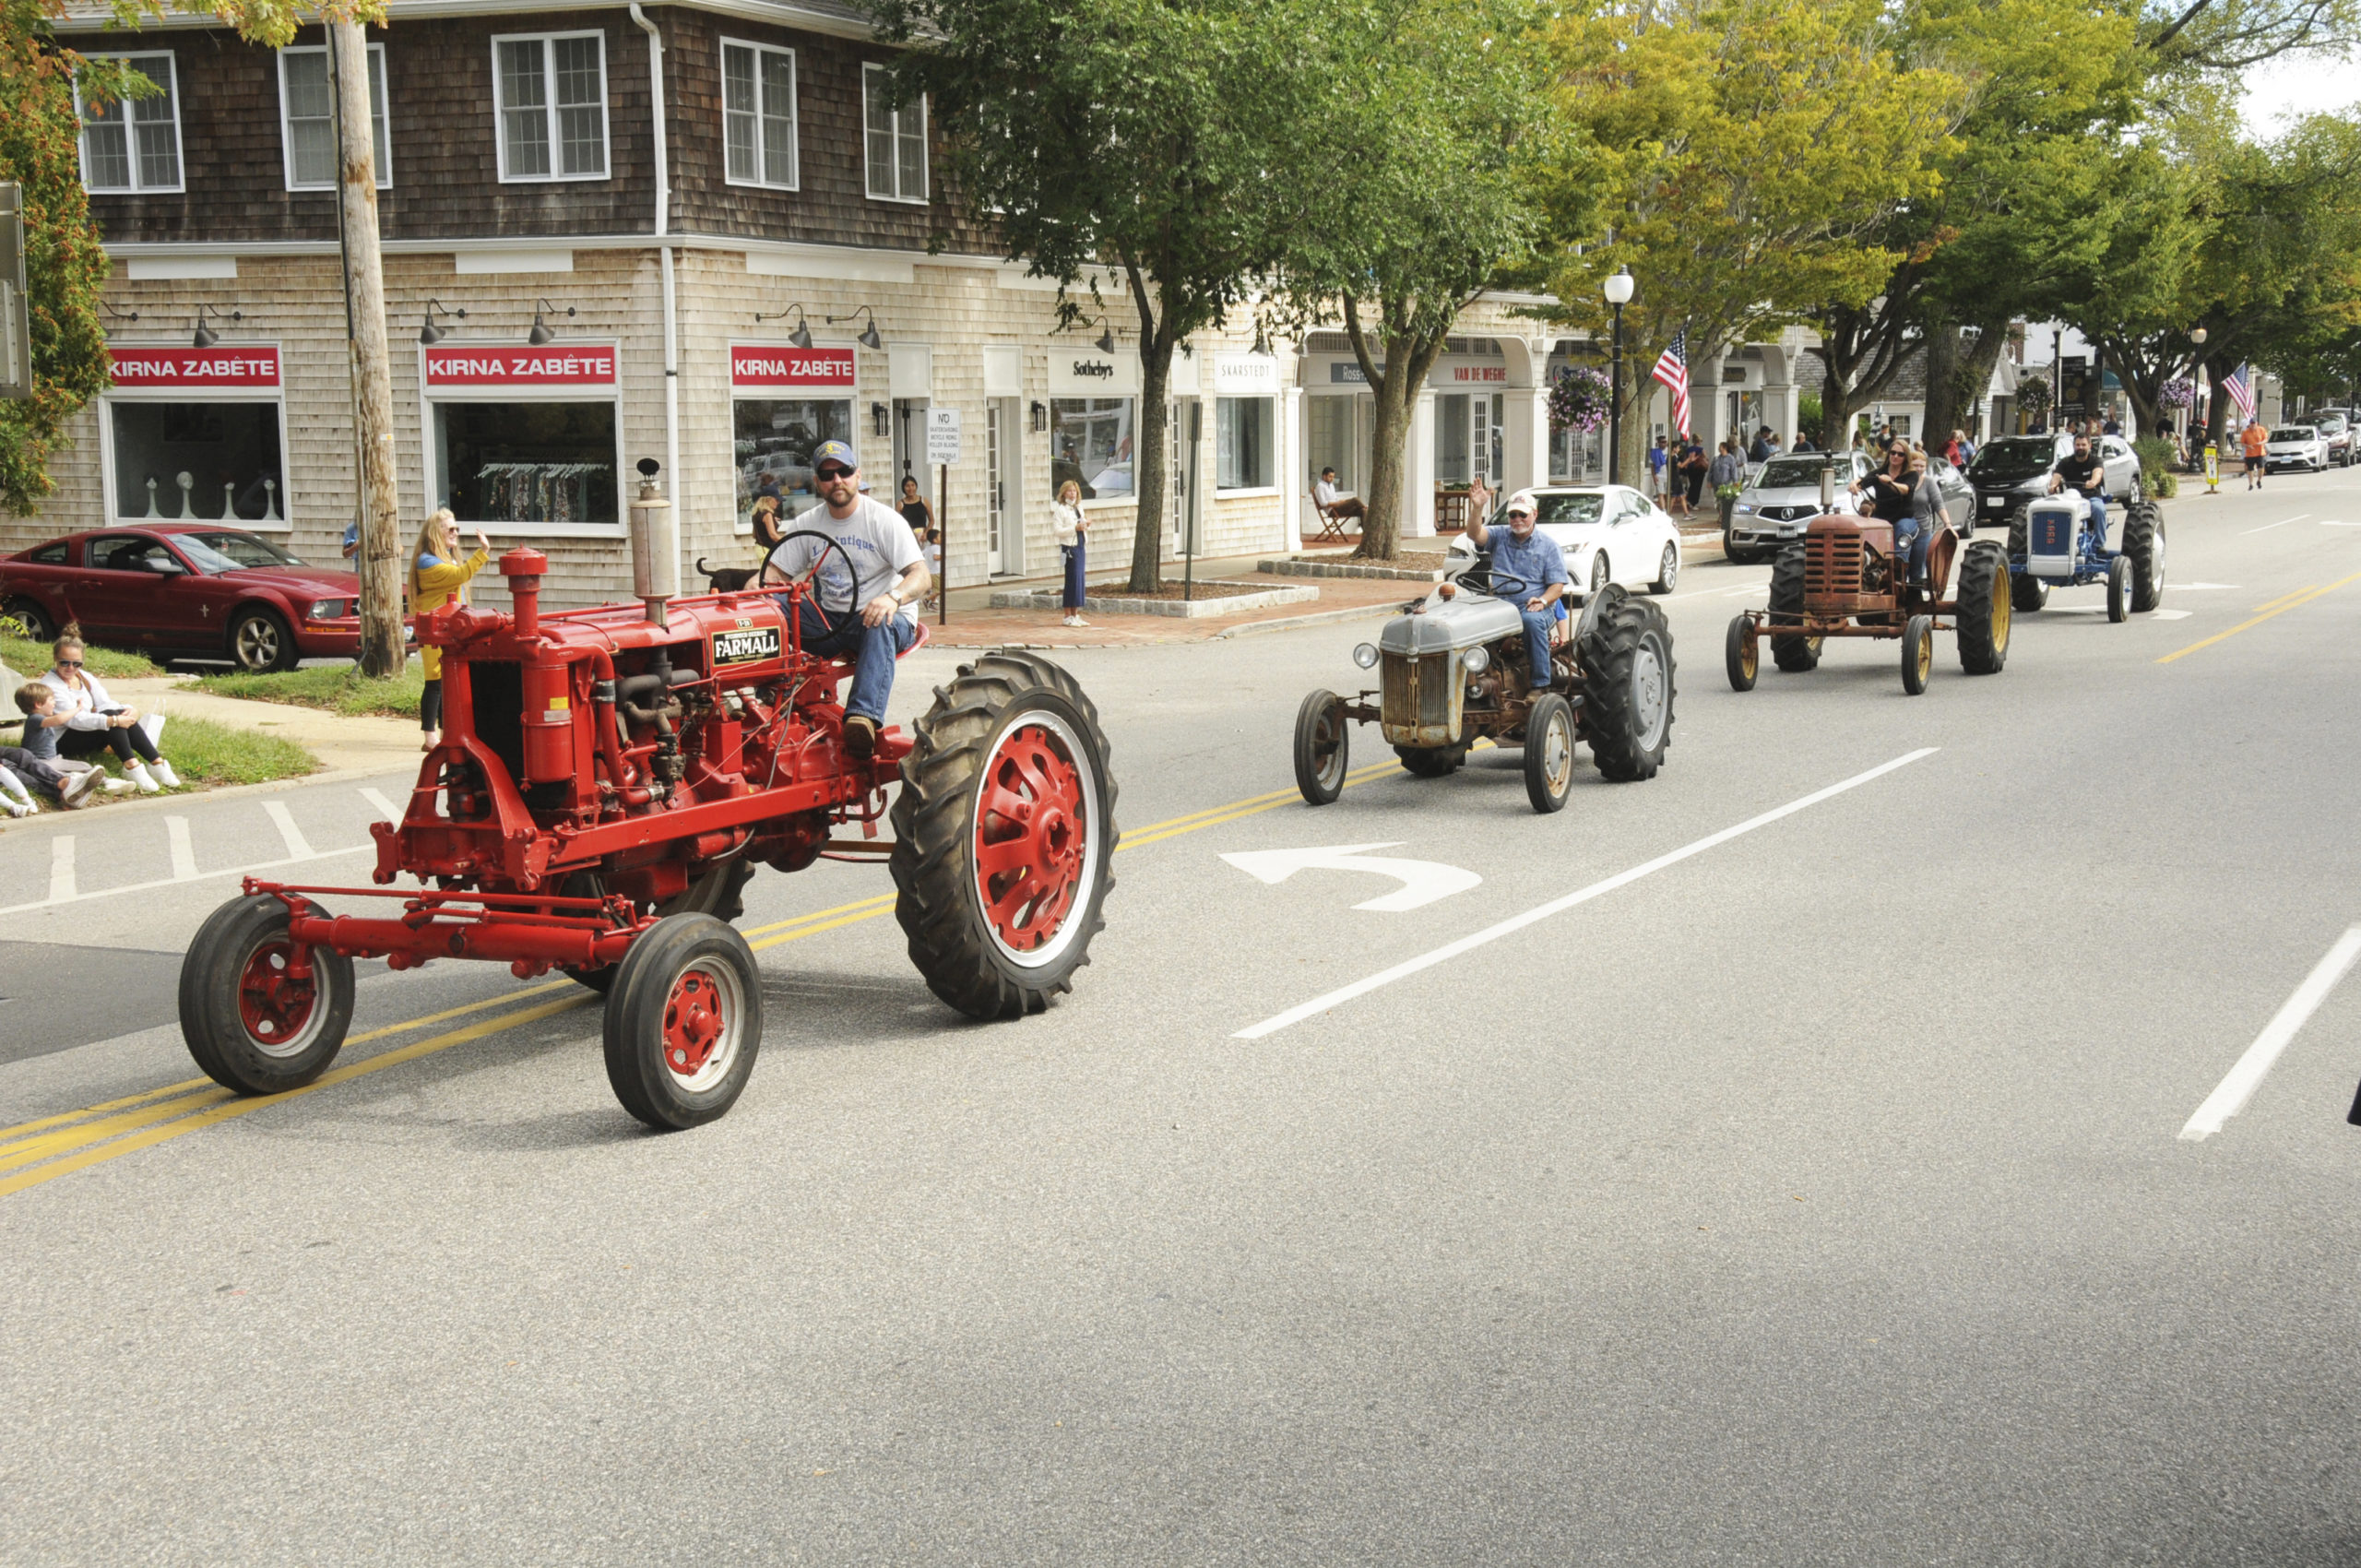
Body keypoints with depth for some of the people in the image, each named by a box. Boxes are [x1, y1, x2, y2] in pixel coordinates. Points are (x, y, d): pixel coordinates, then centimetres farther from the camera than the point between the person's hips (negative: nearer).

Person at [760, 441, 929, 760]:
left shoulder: (884, 521, -6)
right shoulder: (807, 524, 9)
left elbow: (921, 576, -17)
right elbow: (775, 572, 8)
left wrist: (893, 597, -40)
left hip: (881, 618, -5)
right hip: (827, 622, 5)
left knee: (880, 625, -41)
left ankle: (864, 717, -59)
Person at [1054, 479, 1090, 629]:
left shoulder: (1078, 508, 16)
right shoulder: (1060, 510, -7)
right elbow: (1058, 531, -15)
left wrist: (1087, 524, 3)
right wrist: (1075, 528, -23)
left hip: (1080, 547, 7)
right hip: (1069, 547, -7)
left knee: (1079, 579, 7)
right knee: (1072, 579, -7)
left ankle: (1076, 615, 13)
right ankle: (1068, 616, -1)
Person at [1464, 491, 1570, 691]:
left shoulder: (1548, 546, 7)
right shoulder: (1499, 536, 14)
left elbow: (1557, 586, 0)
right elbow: (1475, 534, -7)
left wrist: (1542, 601, -20)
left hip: (1533, 607, -2)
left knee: (1532, 621, -38)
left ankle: (1540, 685, -33)